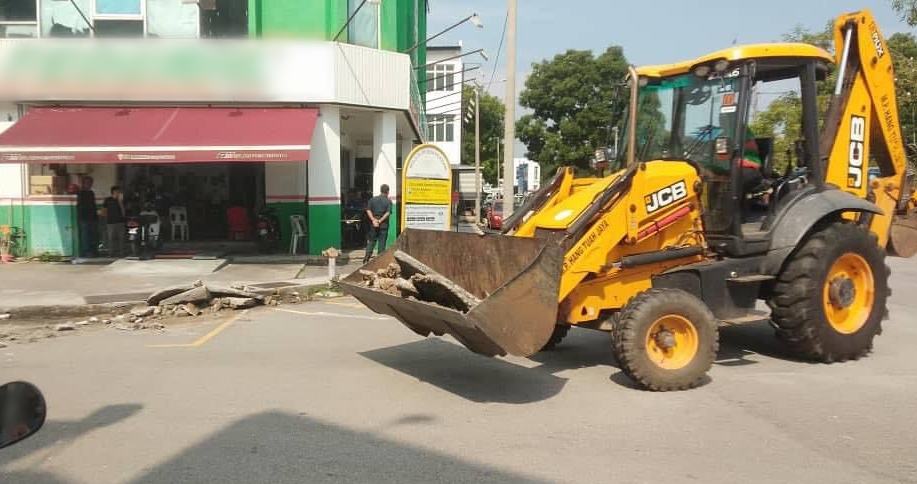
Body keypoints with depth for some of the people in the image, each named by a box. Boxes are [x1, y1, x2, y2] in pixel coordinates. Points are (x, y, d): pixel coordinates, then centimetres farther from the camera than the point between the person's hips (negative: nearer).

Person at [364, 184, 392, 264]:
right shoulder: (388, 201, -4)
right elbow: (388, 213, -15)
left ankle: (367, 255, 0)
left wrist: (373, 220, -11)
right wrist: (380, 221, -15)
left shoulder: (372, 199, 5)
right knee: (382, 242, 4)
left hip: (373, 224, 3)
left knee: (371, 241, 13)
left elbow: (368, 210, -4)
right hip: (383, 225, -3)